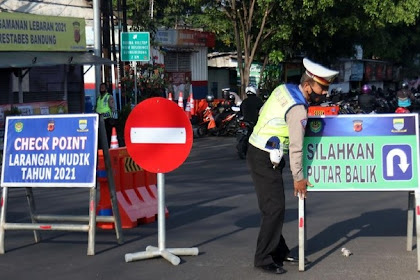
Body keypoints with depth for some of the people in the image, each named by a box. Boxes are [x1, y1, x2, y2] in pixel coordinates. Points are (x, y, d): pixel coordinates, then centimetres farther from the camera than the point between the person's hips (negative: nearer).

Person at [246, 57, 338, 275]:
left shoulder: (284, 88, 4)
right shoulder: (298, 109, -21)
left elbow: (263, 111, 16)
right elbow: (296, 147, -17)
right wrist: (298, 178, -9)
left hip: (257, 150, 9)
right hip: (265, 160, -9)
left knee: (273, 207, 15)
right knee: (275, 209, -5)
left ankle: (279, 251, 24)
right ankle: (263, 259, 2)